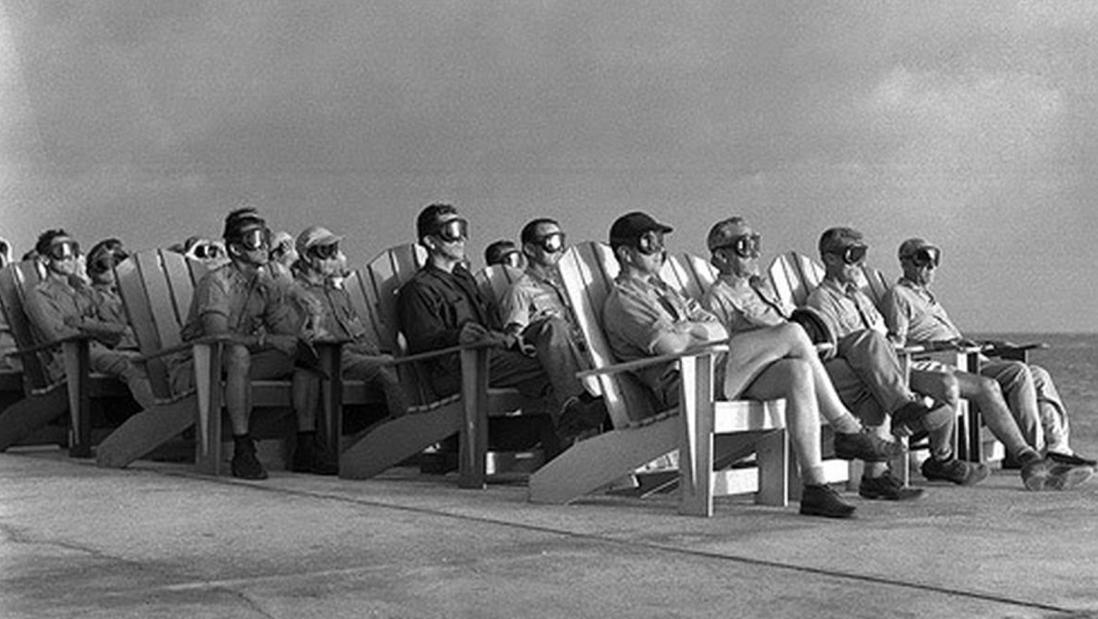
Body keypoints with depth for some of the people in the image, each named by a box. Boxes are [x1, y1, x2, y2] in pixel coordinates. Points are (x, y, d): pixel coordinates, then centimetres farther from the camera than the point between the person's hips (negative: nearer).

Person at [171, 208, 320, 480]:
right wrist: (263, 340, -24)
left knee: (306, 357, -8)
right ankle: (242, 450, -39)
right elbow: (219, 337, -28)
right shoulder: (217, 282, -15)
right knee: (238, 354, -39)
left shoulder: (267, 285, 7)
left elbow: (292, 336, 0)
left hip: (240, 362, 7)